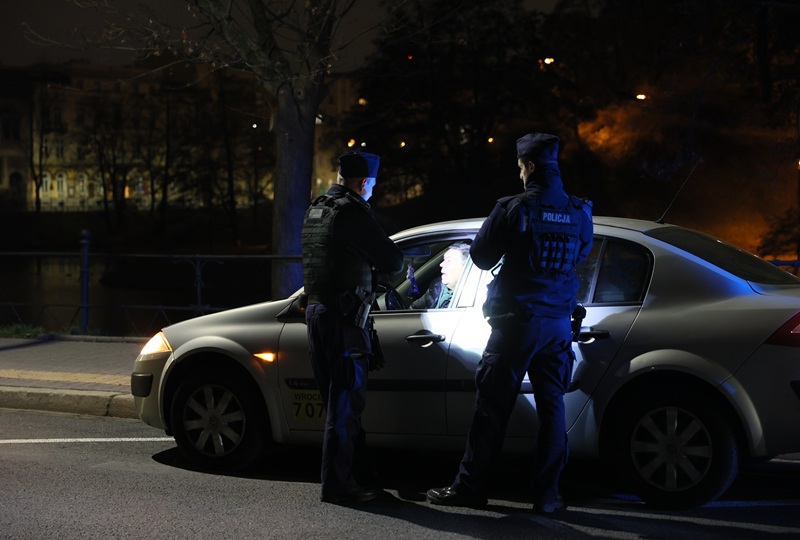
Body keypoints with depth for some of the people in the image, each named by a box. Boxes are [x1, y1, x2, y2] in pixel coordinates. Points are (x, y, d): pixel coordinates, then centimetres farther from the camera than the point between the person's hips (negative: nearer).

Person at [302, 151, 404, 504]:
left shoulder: (316, 210, 15)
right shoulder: (352, 211, -13)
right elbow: (391, 259, -13)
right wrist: (400, 267, 11)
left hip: (316, 311, 9)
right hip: (344, 316, -9)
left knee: (337, 398, 16)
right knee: (345, 401, -4)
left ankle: (355, 468, 26)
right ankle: (337, 484, -1)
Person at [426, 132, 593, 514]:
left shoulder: (514, 209, -12)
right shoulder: (579, 214, 3)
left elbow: (481, 257, -3)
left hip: (516, 321, -4)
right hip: (557, 322, 4)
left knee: (492, 405, 1)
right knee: (551, 405, 8)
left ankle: (469, 486, 6)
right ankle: (546, 494, 7)